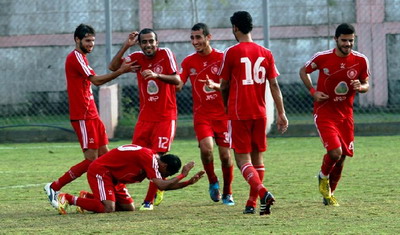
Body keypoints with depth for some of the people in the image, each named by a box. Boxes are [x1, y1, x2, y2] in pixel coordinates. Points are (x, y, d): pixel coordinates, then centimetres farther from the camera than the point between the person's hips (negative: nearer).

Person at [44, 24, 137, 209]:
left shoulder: (81, 58, 19)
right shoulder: (75, 57, -13)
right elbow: (96, 80, -19)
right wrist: (121, 71, -21)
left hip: (91, 115, 10)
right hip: (83, 117, -10)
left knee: (105, 155, 8)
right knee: (92, 160, -11)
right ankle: (54, 188, -4)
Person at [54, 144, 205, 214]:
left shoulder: (153, 159, 8)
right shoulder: (149, 158, -22)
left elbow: (164, 185, 14)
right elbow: (161, 185, -28)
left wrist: (189, 182, 5)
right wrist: (183, 175, -19)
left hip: (111, 175, 10)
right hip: (99, 170, -10)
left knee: (129, 207, 6)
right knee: (108, 208, -24)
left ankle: (87, 198, 16)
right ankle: (68, 199, -11)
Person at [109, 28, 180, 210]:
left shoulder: (166, 54, -6)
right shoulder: (137, 58, 6)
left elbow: (177, 80, -14)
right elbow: (113, 67, -4)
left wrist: (157, 75, -30)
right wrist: (126, 46, -10)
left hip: (165, 117, -4)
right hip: (145, 117, 4)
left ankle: (149, 200, -5)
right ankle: (158, 186, 21)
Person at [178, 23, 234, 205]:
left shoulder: (222, 58, -4)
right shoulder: (189, 62, 5)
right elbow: (178, 84, 0)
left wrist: (214, 85, -32)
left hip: (222, 113, -1)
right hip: (202, 114, 1)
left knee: (225, 154, 0)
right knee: (206, 147, -22)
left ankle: (227, 193, 20)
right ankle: (213, 182, 3)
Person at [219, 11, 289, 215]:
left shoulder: (232, 52, -6)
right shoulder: (266, 53, 6)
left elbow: (224, 86, 1)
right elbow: (274, 85, 3)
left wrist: (227, 107, 19)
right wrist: (281, 113, 5)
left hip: (238, 113, -4)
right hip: (260, 113, 4)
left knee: (242, 159, -4)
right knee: (257, 157, 14)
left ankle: (262, 192, -26)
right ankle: (252, 203, 14)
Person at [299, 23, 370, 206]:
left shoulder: (360, 60, -4)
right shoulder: (322, 58, -10)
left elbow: (366, 85, 8)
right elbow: (304, 71, 7)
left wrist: (360, 87, -16)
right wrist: (313, 92, -7)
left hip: (345, 114, 4)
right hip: (324, 113, -4)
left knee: (342, 158, 7)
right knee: (335, 152, -20)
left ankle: (329, 194, 28)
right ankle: (323, 177, 13)